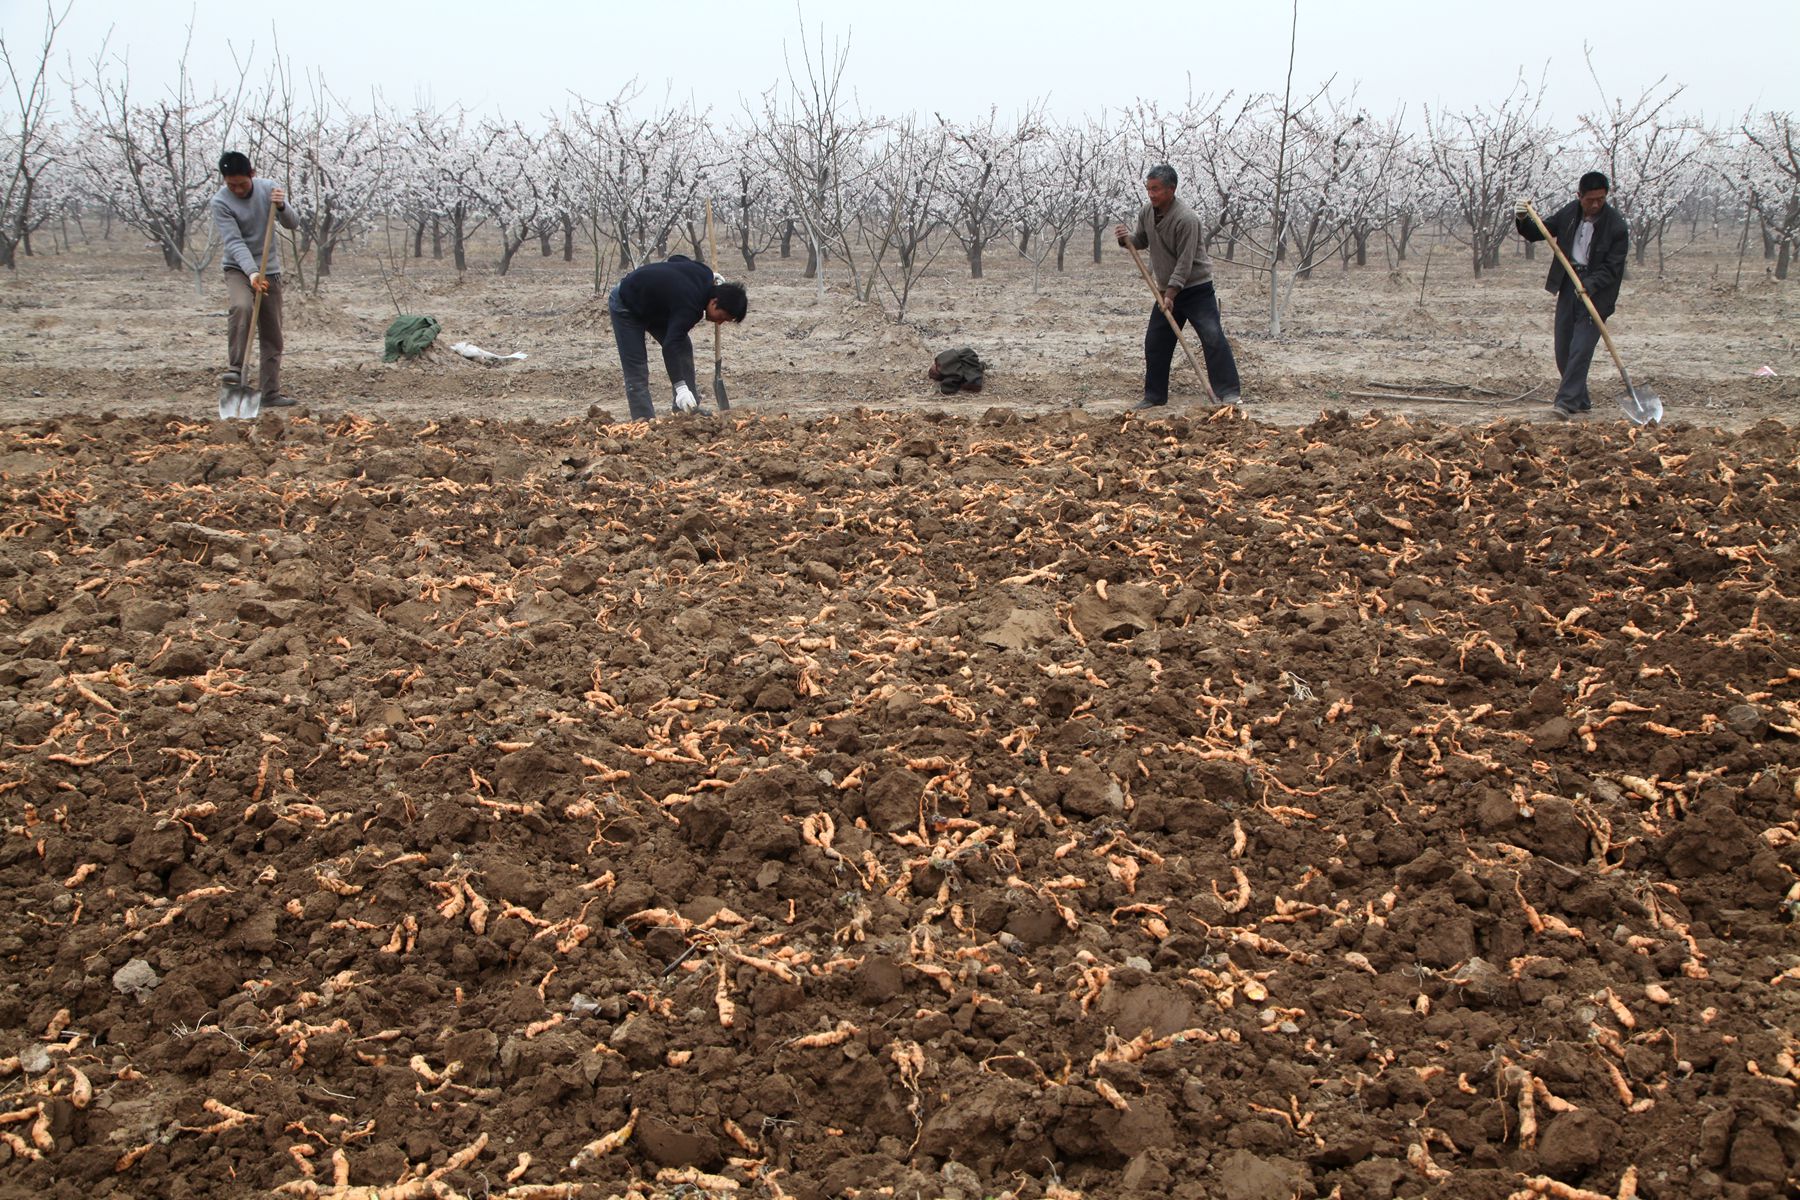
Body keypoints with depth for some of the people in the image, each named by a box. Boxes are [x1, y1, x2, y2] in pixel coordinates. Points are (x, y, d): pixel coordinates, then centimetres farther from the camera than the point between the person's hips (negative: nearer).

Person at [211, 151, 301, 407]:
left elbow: (293, 224, -5)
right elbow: (234, 242, -22)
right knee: (242, 307, -34)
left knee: (272, 336, 4)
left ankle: (270, 393, 10)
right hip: (238, 269, -4)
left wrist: (282, 207, -27)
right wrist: (252, 273, -35)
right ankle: (236, 369, -29)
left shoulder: (269, 188, -3)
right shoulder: (221, 201, -14)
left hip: (270, 270, 4)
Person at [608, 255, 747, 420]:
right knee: (636, 371, -12)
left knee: (683, 348, 1)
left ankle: (687, 411, 5)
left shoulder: (704, 274, -13)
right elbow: (670, 346, -46)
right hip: (626, 305, -9)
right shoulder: (690, 307, -37)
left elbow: (676, 259, 7)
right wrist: (680, 387, -55)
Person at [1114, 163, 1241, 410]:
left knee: (1213, 338, -14)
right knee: (1155, 343, 7)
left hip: (1196, 289, -7)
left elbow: (1185, 262, -23)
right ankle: (1155, 396, 17)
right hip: (1167, 290, 7)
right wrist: (1127, 238, -7)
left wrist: (1170, 295, -24)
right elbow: (1141, 241, 17)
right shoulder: (1147, 212, 1)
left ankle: (1229, 392, -13)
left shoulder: (1186, 218, -23)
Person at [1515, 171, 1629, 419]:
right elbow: (1537, 233, 10)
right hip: (1568, 287, 6)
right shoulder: (1569, 213, 1)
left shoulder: (1617, 227, -14)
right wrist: (1522, 219, -10)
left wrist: (1589, 285, -31)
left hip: (1596, 292, -6)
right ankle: (1580, 399, 23)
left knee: (1581, 349, -14)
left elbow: (1612, 268, -15)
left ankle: (1567, 401, -15)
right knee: (1563, 350, 9)